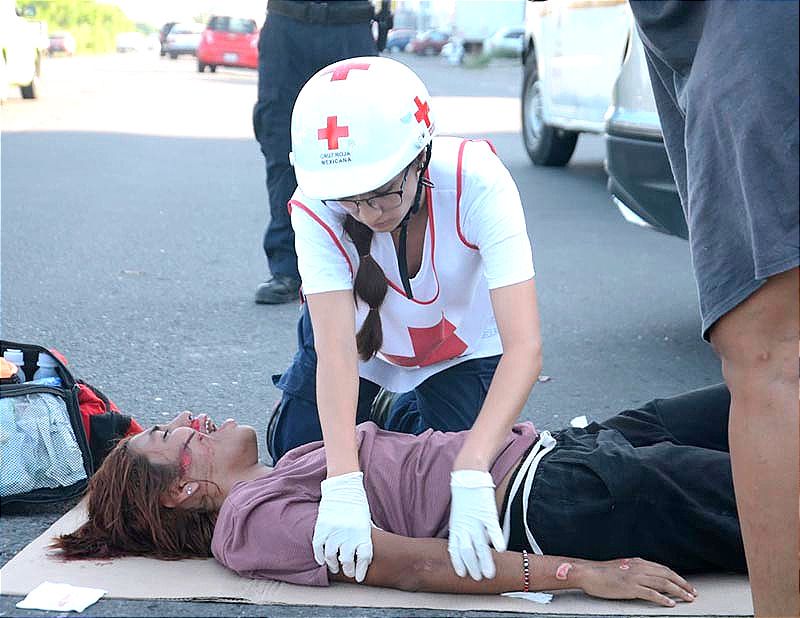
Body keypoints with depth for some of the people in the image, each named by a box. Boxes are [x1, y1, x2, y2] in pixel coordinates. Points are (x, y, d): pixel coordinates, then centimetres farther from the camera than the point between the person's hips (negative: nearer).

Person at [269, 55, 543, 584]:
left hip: (462, 350, -1)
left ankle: (406, 411, 17)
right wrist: (344, 488, -55)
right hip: (362, 339, 1)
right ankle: (376, 408, 26)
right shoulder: (317, 209, -33)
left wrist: (472, 475, -57)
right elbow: (336, 349, -41)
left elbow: (525, 346, -44)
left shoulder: (478, 182, -38)